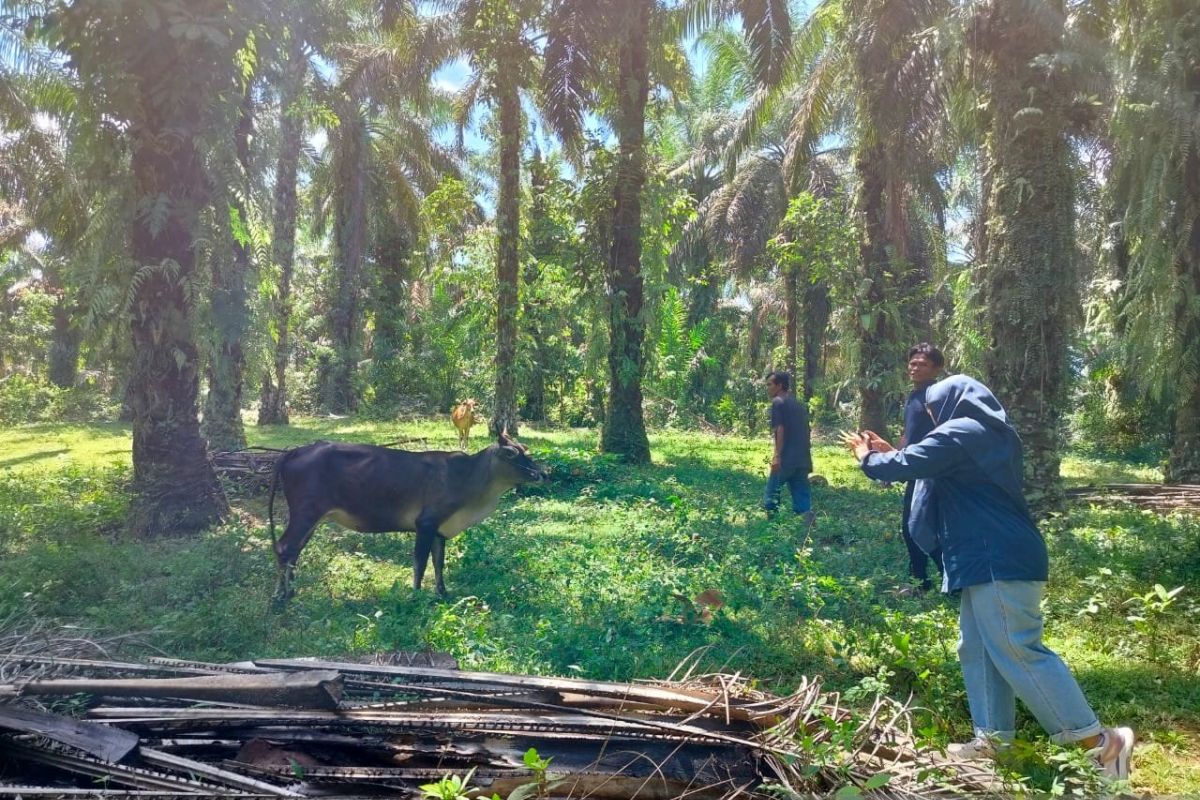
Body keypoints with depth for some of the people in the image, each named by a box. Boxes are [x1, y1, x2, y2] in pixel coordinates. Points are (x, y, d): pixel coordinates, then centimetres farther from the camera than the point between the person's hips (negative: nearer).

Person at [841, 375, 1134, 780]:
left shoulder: (960, 432, -11)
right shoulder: (989, 433, 19)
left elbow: (906, 466, -11)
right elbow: (931, 464, 30)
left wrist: (868, 458, 8)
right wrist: (889, 450, 27)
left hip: (998, 560, -11)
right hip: (994, 558, 11)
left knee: (1018, 651, -9)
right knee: (978, 649, 14)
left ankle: (1100, 740, -5)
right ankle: (993, 737, 19)